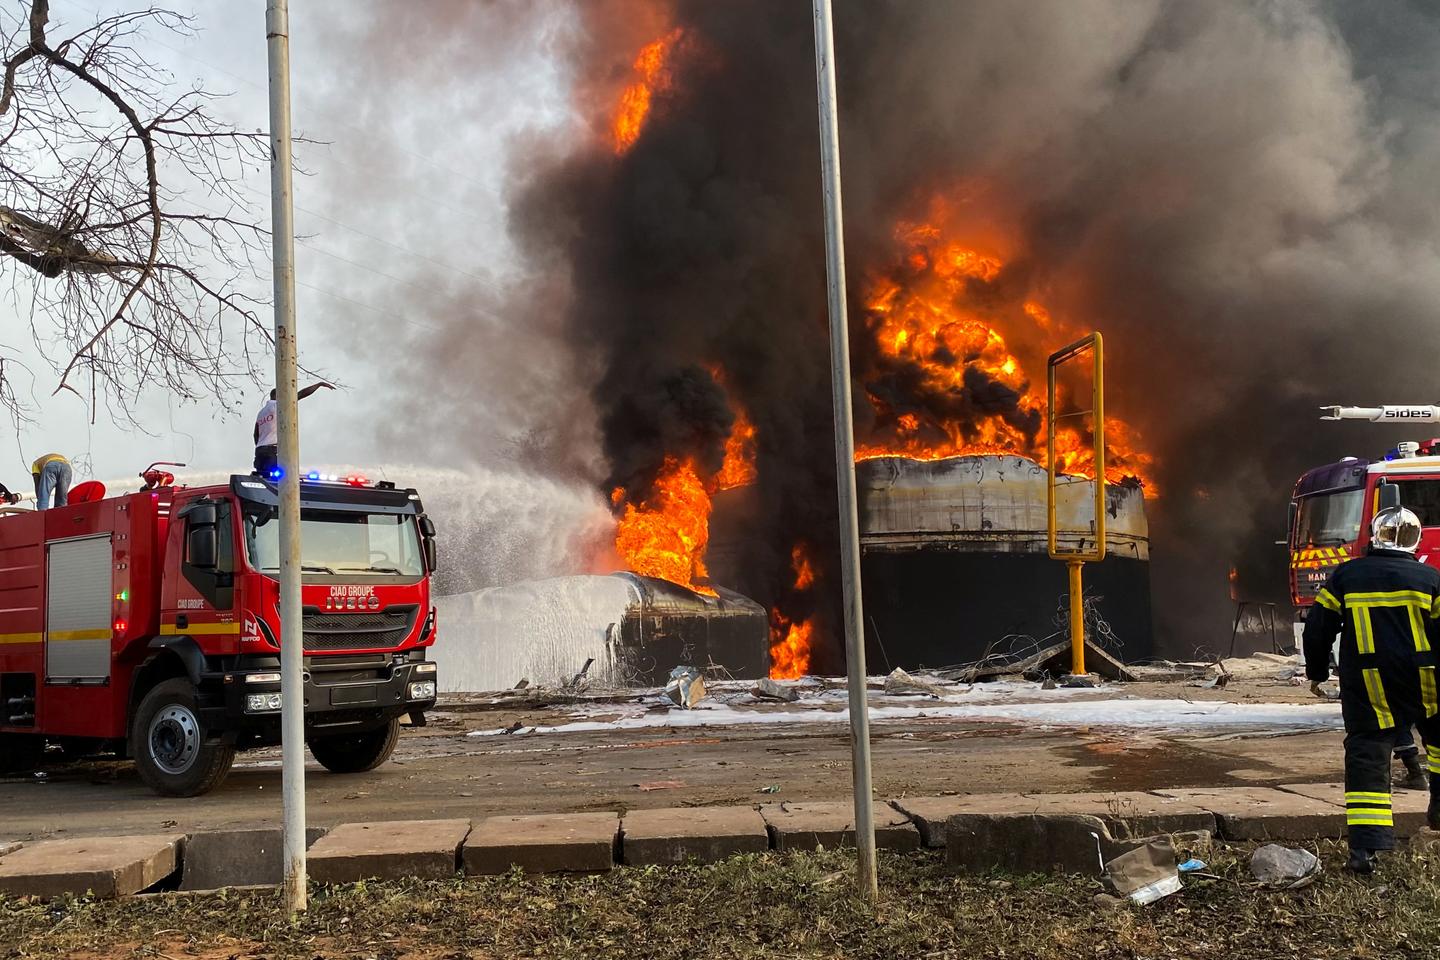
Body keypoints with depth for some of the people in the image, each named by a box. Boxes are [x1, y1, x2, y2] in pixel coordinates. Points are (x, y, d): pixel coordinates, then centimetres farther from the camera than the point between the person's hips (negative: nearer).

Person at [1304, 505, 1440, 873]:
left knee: (1367, 757, 1)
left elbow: (1317, 628, 4)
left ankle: (1365, 847, -6)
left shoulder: (1345, 576, 2)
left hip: (1366, 687, 0)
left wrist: (1317, 672, 17)